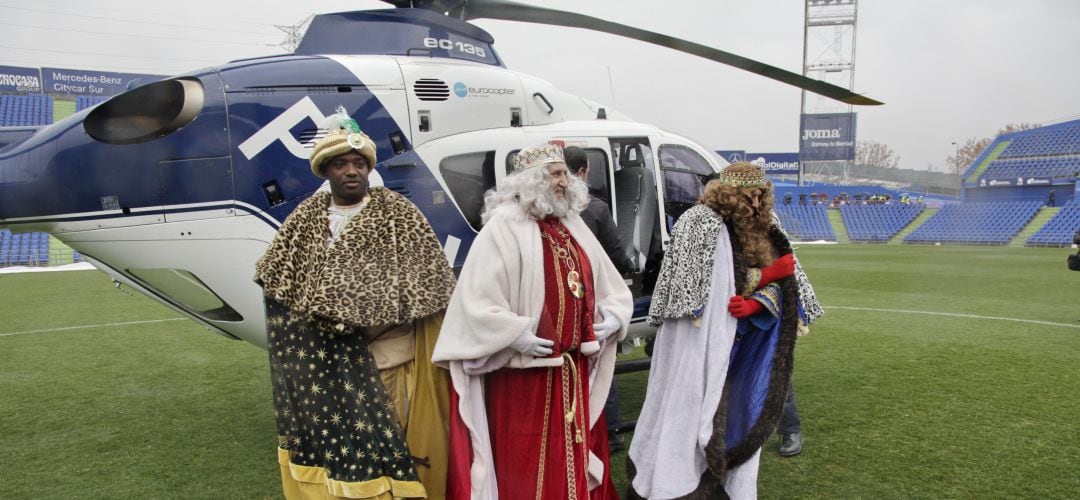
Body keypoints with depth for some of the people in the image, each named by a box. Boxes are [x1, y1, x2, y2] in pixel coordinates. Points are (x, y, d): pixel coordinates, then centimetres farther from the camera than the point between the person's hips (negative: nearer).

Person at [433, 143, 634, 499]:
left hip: (574, 371, 7)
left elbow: (614, 290, 19)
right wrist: (516, 335, -23)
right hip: (523, 374, -7)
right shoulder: (504, 226, -11)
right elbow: (475, 300, -18)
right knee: (524, 465, 6)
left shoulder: (573, 225, 11)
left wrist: (612, 317, 1)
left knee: (572, 464, 19)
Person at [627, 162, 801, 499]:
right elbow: (716, 286, -15)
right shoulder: (702, 222, -12)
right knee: (691, 415, -3)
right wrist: (769, 275, -10)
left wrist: (755, 304, -17)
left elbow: (773, 286, 6)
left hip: (735, 343, 7)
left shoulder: (757, 230, 10)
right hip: (699, 342, -7)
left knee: (733, 416, 11)